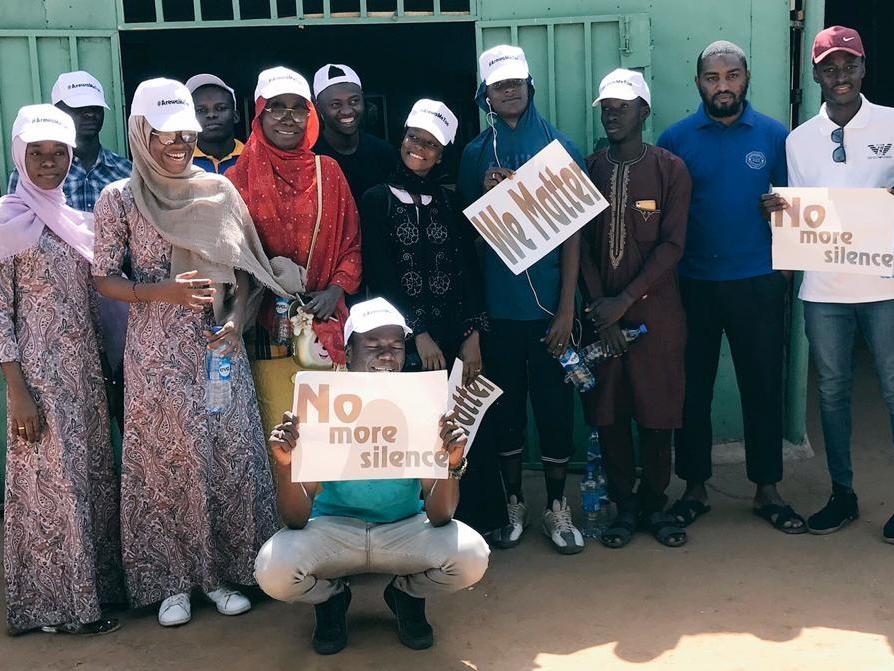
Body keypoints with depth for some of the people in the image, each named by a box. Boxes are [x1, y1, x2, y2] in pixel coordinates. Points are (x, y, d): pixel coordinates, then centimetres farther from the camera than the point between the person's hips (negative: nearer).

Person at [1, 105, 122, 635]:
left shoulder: (79, 220, 10)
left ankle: (93, 584, 26)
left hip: (86, 369, 6)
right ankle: (56, 604, 15)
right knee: (53, 483, 1)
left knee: (94, 476, 11)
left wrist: (105, 371, 10)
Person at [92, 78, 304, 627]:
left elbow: (244, 267, 8)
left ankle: (223, 572, 21)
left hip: (221, 348, 2)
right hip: (157, 352, -2)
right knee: (166, 460, 5)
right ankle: (172, 579, 20)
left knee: (230, 456, 5)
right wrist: (167, 292, -17)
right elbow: (104, 279, -2)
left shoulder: (219, 190, 5)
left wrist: (235, 320, -9)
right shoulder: (120, 198, -2)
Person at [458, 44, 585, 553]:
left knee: (555, 404, 4)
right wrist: (489, 196, -13)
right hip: (498, 304, 2)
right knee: (505, 405, 10)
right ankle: (513, 504, 26)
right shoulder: (476, 155, 4)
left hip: (549, 302, -1)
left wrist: (567, 308, -8)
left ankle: (557, 507, 22)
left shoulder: (560, 148, 0)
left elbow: (573, 232, -2)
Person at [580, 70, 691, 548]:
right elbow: (581, 245, 3)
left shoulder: (670, 169, 0)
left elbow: (672, 245, -7)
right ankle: (624, 505, 18)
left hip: (654, 308, -2)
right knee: (608, 411, 4)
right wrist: (599, 307, -7)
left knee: (657, 411, 3)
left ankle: (654, 503, 20)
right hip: (601, 311, 2)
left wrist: (625, 301, -13)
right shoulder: (587, 171, 7)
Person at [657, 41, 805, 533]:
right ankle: (694, 488, 21)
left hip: (758, 283, 0)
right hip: (693, 284, 0)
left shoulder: (775, 136, 3)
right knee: (692, 387, 7)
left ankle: (767, 489, 19)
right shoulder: (676, 139, 2)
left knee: (763, 386, 5)